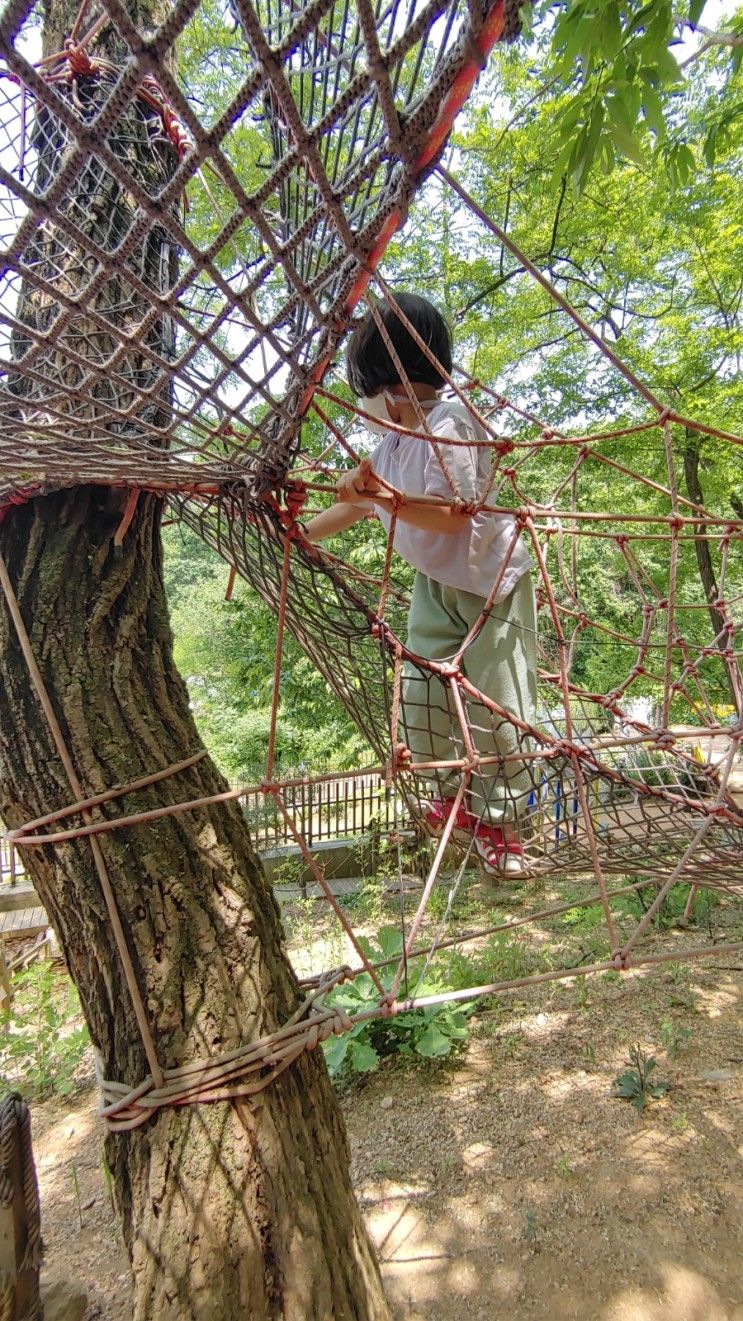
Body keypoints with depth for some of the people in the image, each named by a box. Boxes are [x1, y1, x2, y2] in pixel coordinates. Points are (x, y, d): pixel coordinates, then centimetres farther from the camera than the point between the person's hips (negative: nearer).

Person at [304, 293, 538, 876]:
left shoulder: (449, 424, -21)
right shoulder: (394, 437, 5)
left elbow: (451, 516, -27)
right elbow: (360, 503, 14)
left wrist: (386, 497, -39)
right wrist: (295, 534, 12)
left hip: (489, 583, -8)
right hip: (435, 582, 8)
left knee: (495, 707, -6)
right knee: (421, 699, 6)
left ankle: (498, 824, 12)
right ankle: (452, 798, 28)